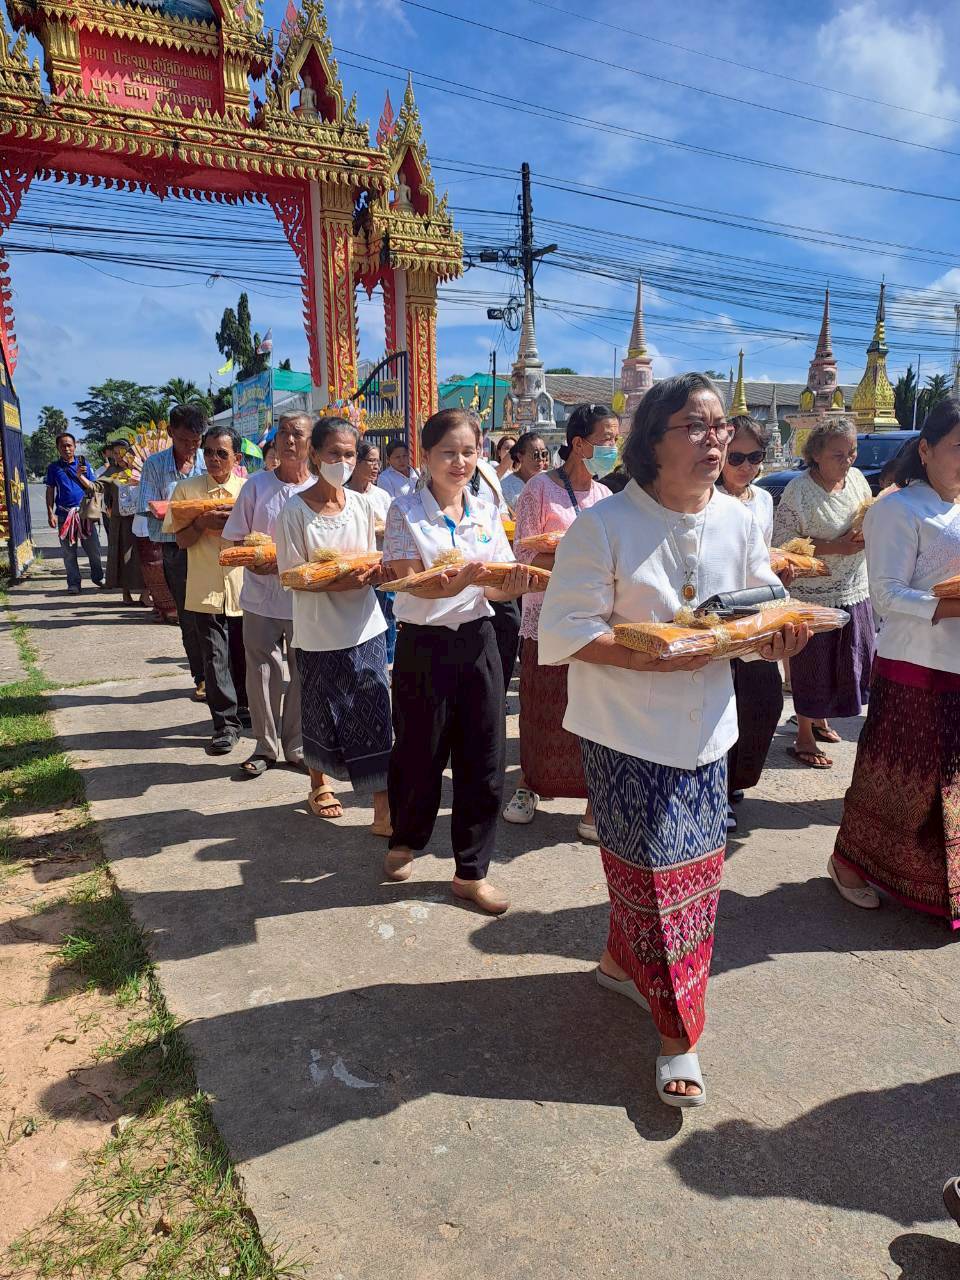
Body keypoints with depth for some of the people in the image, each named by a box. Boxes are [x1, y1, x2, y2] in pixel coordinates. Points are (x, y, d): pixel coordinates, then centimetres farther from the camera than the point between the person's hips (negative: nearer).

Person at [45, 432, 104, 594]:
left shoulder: (84, 464, 6)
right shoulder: (53, 467, 7)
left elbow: (93, 488, 3)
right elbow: (50, 491, 7)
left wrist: (80, 476, -14)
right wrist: (50, 513, -2)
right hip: (64, 514, 0)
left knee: (93, 549, 3)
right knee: (69, 552, 4)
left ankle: (98, 577, 21)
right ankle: (73, 583, 11)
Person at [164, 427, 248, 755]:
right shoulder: (188, 489, 2)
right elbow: (182, 540, 1)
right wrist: (202, 522, -18)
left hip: (244, 588, 1)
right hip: (206, 589, 0)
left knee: (244, 657, 12)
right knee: (215, 659, 1)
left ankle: (243, 710, 34)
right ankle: (226, 725, 9)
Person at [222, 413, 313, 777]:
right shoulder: (256, 485, 1)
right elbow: (235, 539, 5)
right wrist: (253, 560, -15)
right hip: (260, 597, 0)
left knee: (302, 675, 8)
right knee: (262, 674, 6)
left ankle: (296, 747, 24)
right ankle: (265, 746, 22)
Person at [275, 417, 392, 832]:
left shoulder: (361, 505, 4)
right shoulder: (295, 511, -8)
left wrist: (375, 574, -12)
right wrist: (338, 582, -23)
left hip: (366, 627, 3)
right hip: (319, 632, -2)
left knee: (374, 716, -2)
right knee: (321, 714, 13)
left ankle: (383, 810, 4)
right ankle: (319, 785, 38)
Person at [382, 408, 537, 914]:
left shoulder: (487, 513, 7)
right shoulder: (405, 511, -5)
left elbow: (493, 587, 4)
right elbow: (406, 581, -14)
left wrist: (511, 586, -19)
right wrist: (446, 587, -35)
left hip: (477, 640, 4)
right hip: (424, 643, -3)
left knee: (484, 757, 5)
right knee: (420, 752, 8)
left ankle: (471, 872, 21)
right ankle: (405, 840, 38)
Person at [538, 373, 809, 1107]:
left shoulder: (738, 522, 2)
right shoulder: (605, 525, -14)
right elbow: (565, 629, -15)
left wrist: (780, 631, -10)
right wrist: (652, 656, -25)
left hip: (705, 724, 6)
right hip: (627, 728, -5)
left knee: (697, 867, 14)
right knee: (657, 869, 1)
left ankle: (624, 963, 42)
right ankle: (679, 1036, 20)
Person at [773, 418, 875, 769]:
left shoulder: (856, 478, 3)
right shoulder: (799, 490, -17)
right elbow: (783, 544, -19)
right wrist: (836, 547, -22)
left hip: (855, 592, 7)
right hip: (814, 595, -7)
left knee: (850, 662, 17)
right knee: (812, 667, 5)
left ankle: (821, 719, 40)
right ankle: (804, 738, 21)